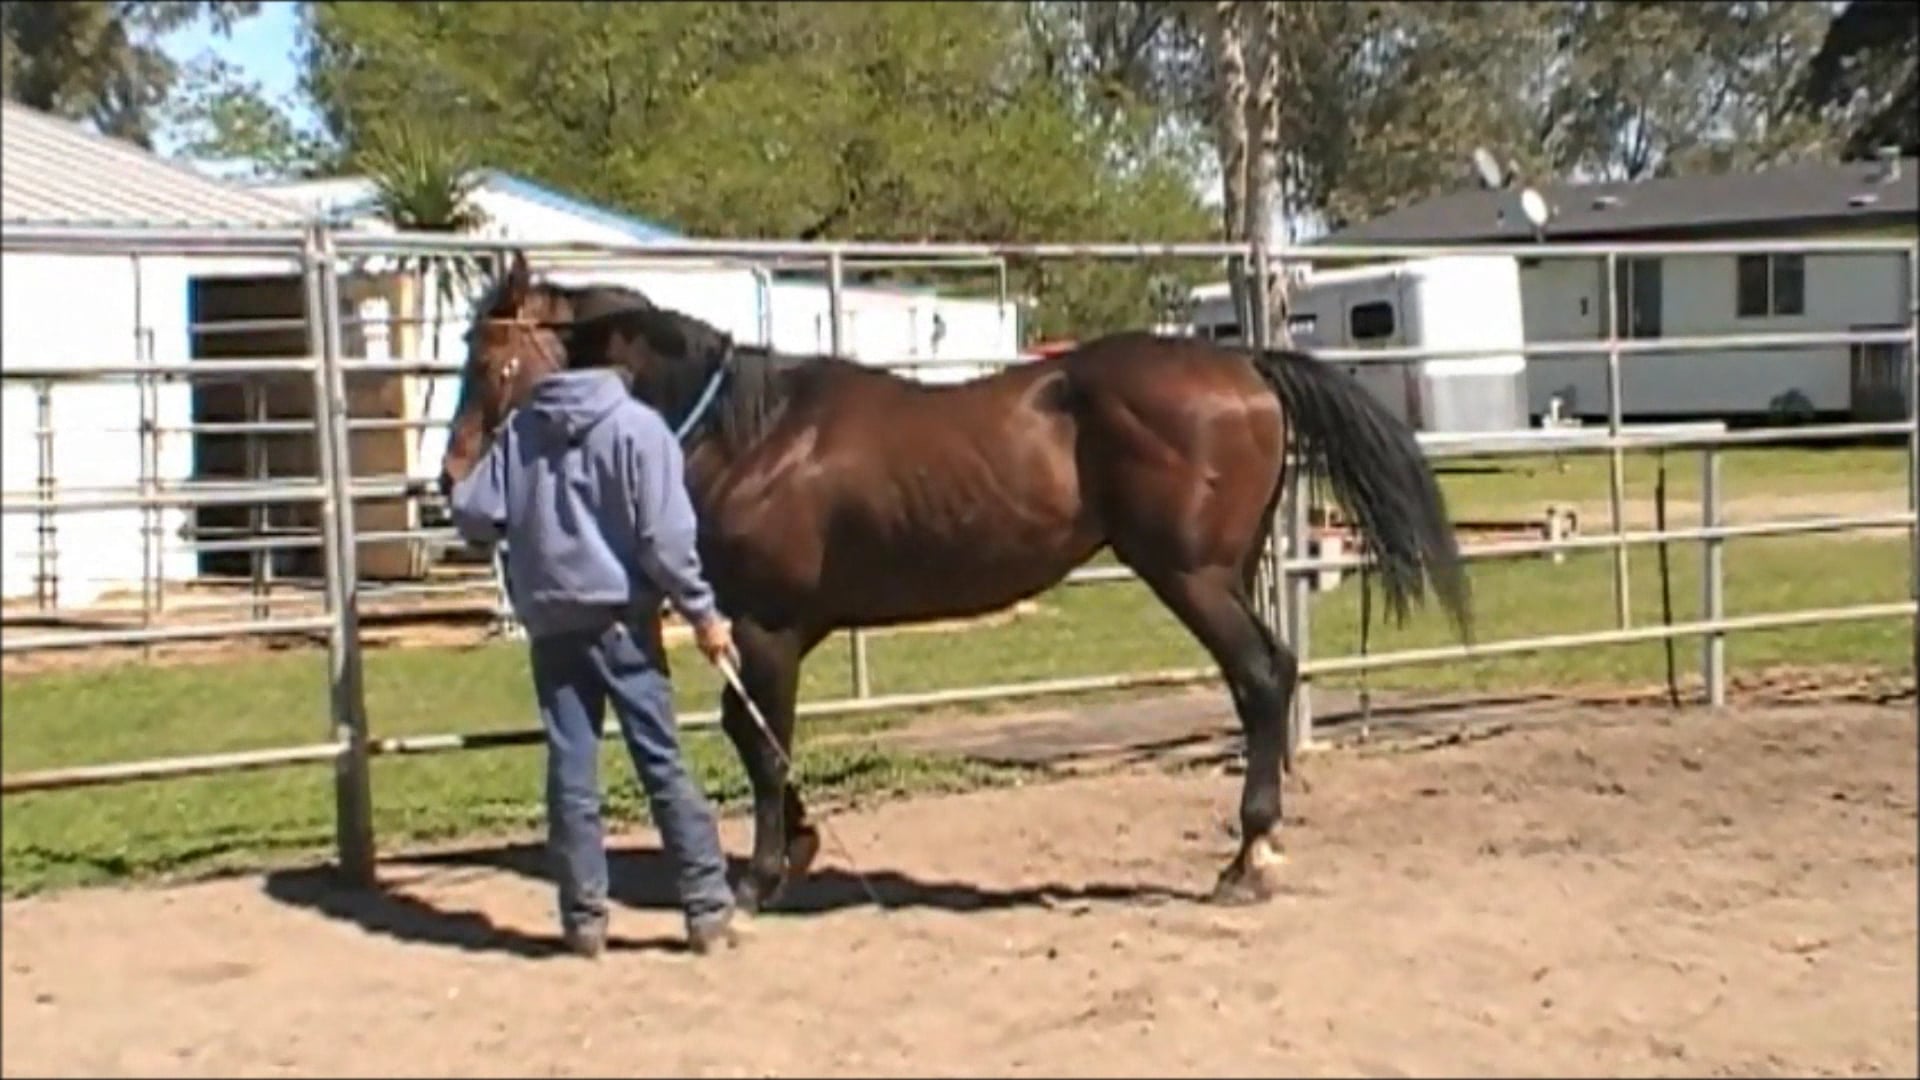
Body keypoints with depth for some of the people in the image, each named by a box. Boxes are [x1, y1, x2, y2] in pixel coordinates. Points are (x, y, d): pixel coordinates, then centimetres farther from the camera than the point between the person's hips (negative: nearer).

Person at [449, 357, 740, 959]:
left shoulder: (519, 429, 5)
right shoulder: (638, 428, -8)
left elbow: (474, 517, 5)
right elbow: (664, 537, -13)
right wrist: (703, 613, -5)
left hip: (550, 622, 3)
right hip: (621, 617, -3)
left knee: (570, 773, 7)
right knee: (662, 765, 3)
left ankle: (584, 919, 10)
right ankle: (708, 909, 6)